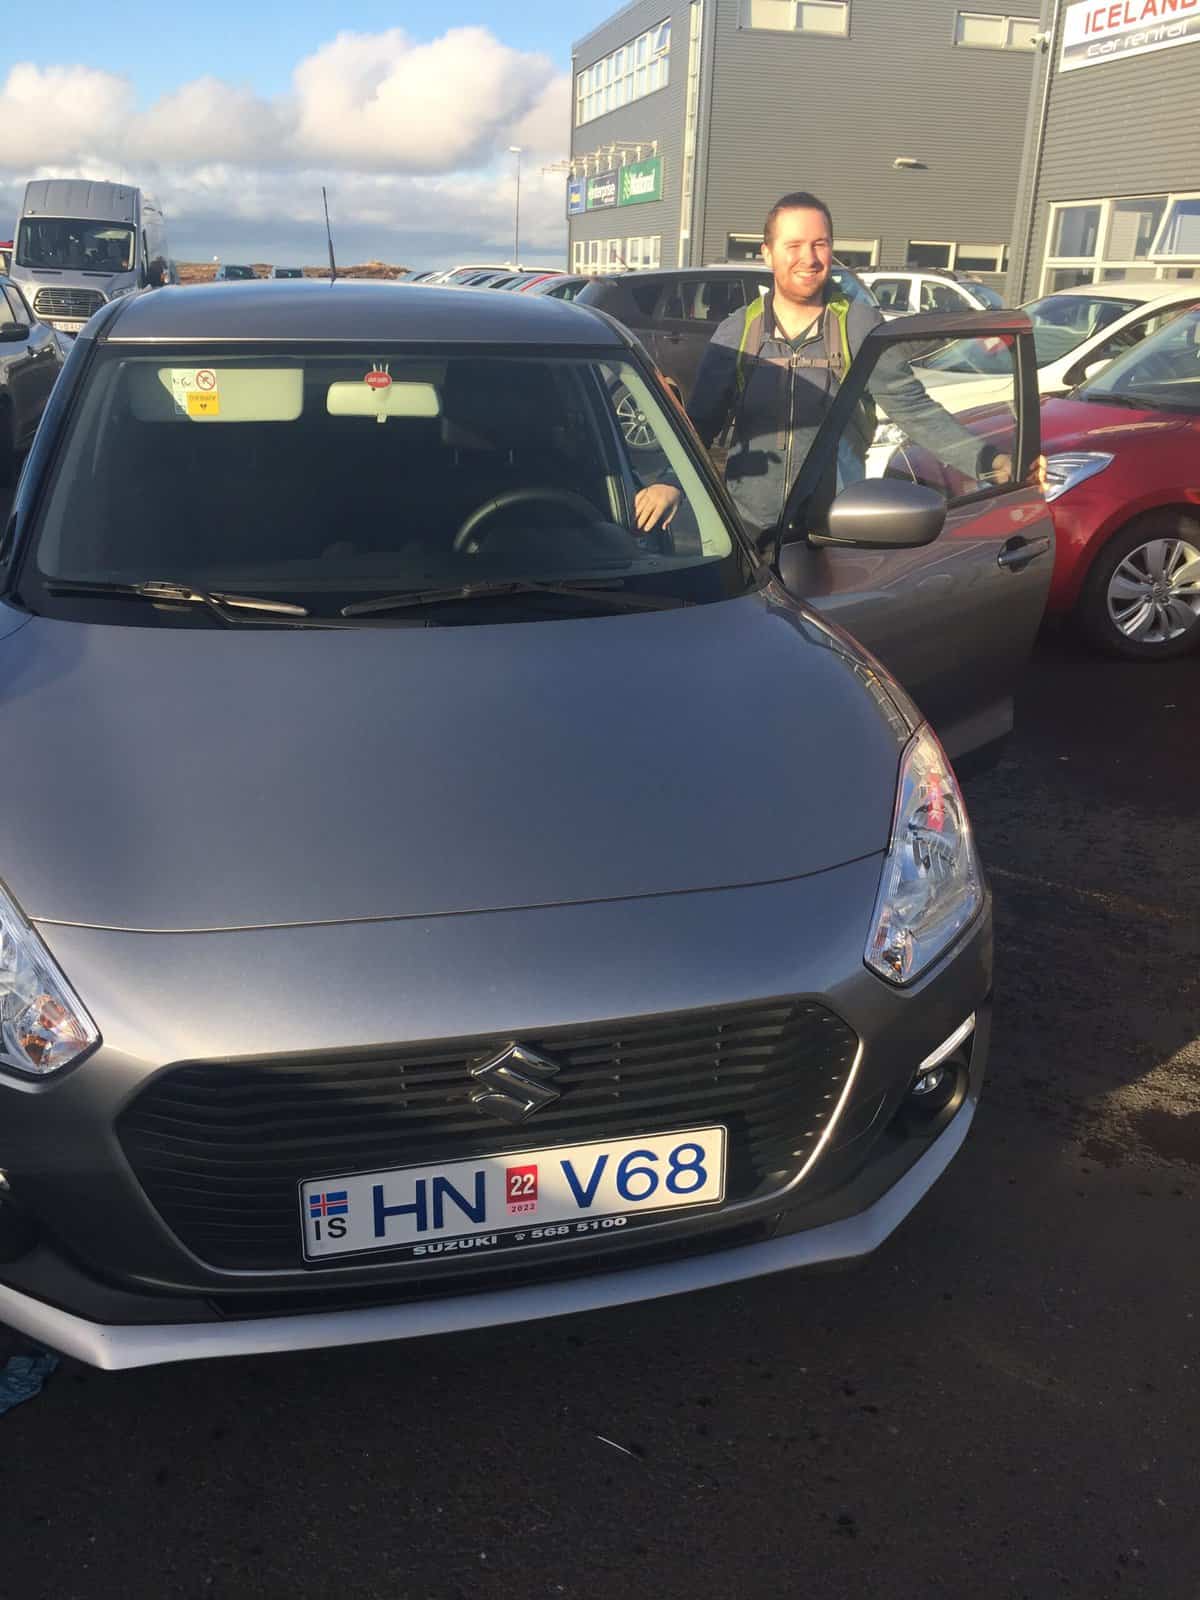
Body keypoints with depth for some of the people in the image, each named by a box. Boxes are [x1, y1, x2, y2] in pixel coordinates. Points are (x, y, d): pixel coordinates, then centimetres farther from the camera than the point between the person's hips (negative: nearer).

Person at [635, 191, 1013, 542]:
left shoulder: (860, 325, -4)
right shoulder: (736, 333, 2)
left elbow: (913, 408, -5)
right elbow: (701, 422, 4)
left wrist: (988, 461, -18)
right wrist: (671, 481, -15)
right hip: (747, 528, 2)